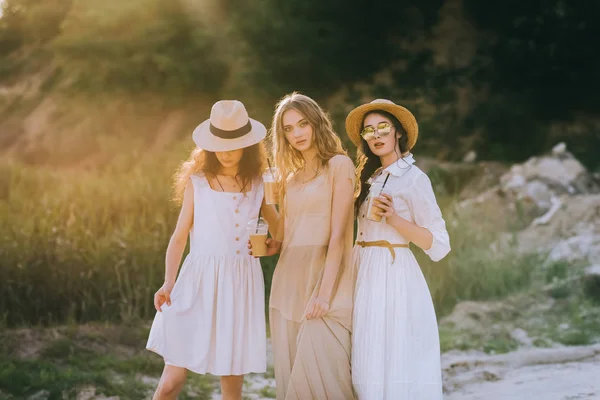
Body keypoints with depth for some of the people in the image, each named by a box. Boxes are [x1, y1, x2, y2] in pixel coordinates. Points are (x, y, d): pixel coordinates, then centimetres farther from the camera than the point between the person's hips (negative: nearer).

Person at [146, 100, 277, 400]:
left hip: (242, 283, 2)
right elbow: (179, 237, 3)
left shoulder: (258, 184, 8)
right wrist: (168, 283, -10)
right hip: (199, 281, -2)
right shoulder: (197, 182, 3)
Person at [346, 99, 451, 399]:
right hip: (365, 275, 7)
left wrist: (395, 219, -19)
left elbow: (439, 245, -11)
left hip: (393, 276, -7)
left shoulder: (414, 178, -7)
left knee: (395, 365, -6)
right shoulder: (371, 177, 16)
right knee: (369, 368, 9)